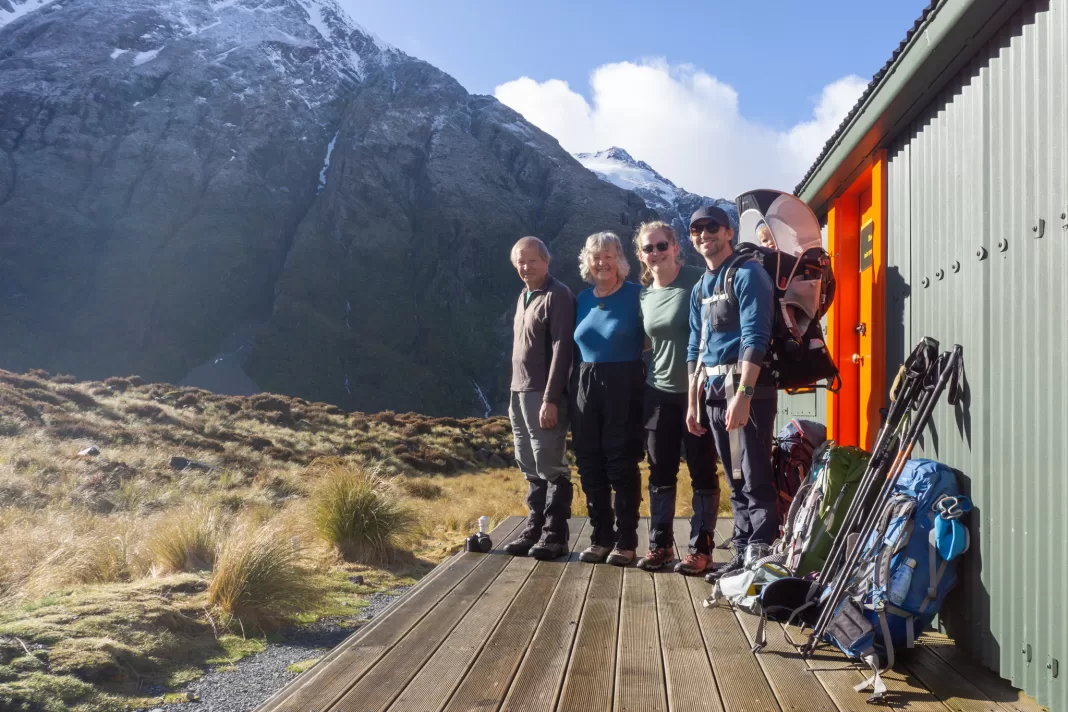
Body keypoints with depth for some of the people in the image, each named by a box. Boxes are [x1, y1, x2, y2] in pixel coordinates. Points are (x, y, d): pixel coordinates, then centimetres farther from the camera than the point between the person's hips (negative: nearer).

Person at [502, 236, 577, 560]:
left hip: (543, 394, -8)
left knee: (550, 467, -3)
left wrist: (550, 399, -21)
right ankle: (535, 528, 18)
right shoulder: (523, 297, 17)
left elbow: (562, 349, -15)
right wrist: (516, 392, 16)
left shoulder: (558, 295, -8)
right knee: (530, 468, 11)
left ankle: (555, 534, 4)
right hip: (519, 392, 8)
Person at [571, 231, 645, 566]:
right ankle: (600, 537, 18)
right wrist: (574, 388, 6)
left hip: (623, 387, -5)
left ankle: (626, 541, 9)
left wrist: (643, 386, -12)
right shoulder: (582, 299, 12)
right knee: (590, 464, 7)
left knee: (622, 464, -1)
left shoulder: (636, 295, -3)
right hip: (585, 388, 5)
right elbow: (575, 346, 14)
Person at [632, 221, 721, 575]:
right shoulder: (645, 295, 9)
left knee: (702, 473, 4)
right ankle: (660, 544, 22)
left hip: (698, 391, -5)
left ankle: (701, 548, 13)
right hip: (659, 392, 6)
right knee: (660, 472, 11)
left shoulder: (696, 281, -9)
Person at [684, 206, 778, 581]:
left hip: (745, 385, -8)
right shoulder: (700, 288, 19)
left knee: (754, 479, -7)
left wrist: (743, 394, -24)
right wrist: (693, 402, 17)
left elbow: (754, 337, -16)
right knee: (735, 480, 12)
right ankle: (742, 554, 19)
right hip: (712, 389, 8)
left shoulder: (747, 274, -6)